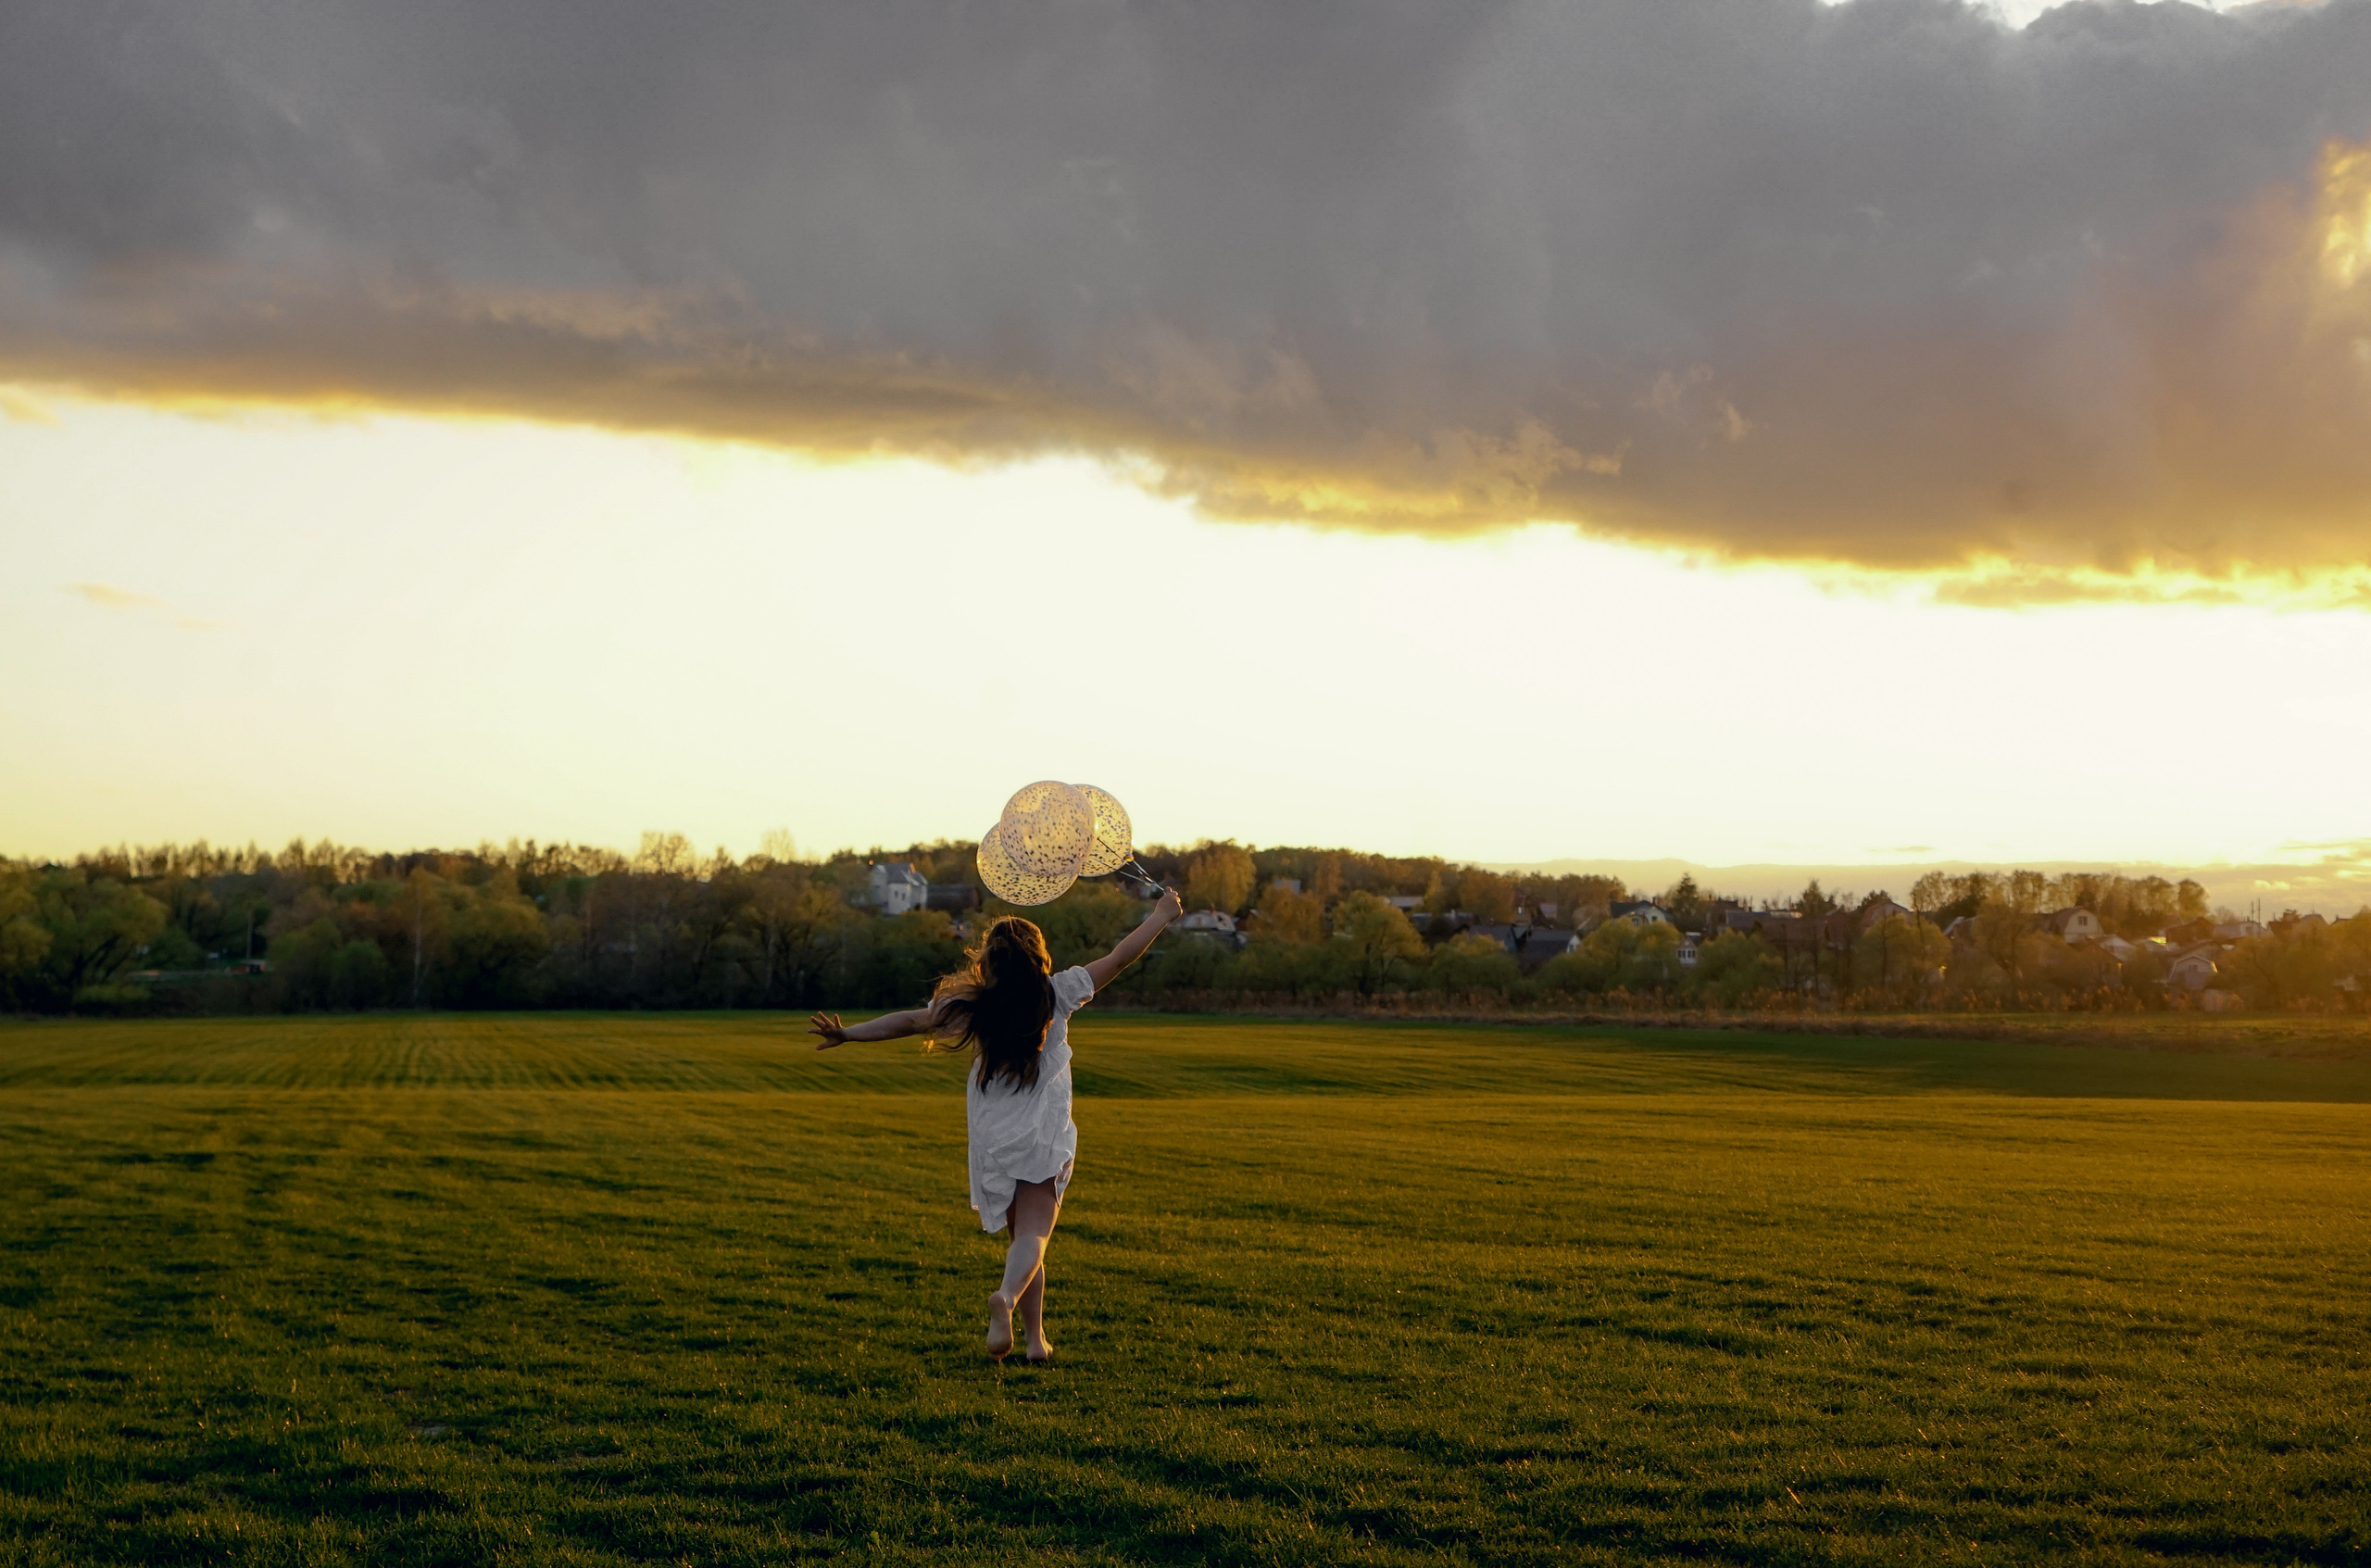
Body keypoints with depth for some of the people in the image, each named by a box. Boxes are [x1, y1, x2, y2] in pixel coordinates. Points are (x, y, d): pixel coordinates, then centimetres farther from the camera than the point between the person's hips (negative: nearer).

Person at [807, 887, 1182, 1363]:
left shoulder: (973, 1007, -2)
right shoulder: (1057, 994, -3)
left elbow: (910, 1022, 0)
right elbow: (1119, 958, 4)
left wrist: (848, 1034, 9)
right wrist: (1161, 915, 15)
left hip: (992, 1145, 2)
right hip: (1045, 1143, -2)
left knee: (1022, 1238, 15)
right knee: (1032, 1236, -10)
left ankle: (1035, 1338, 12)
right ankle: (1006, 1297, -39)